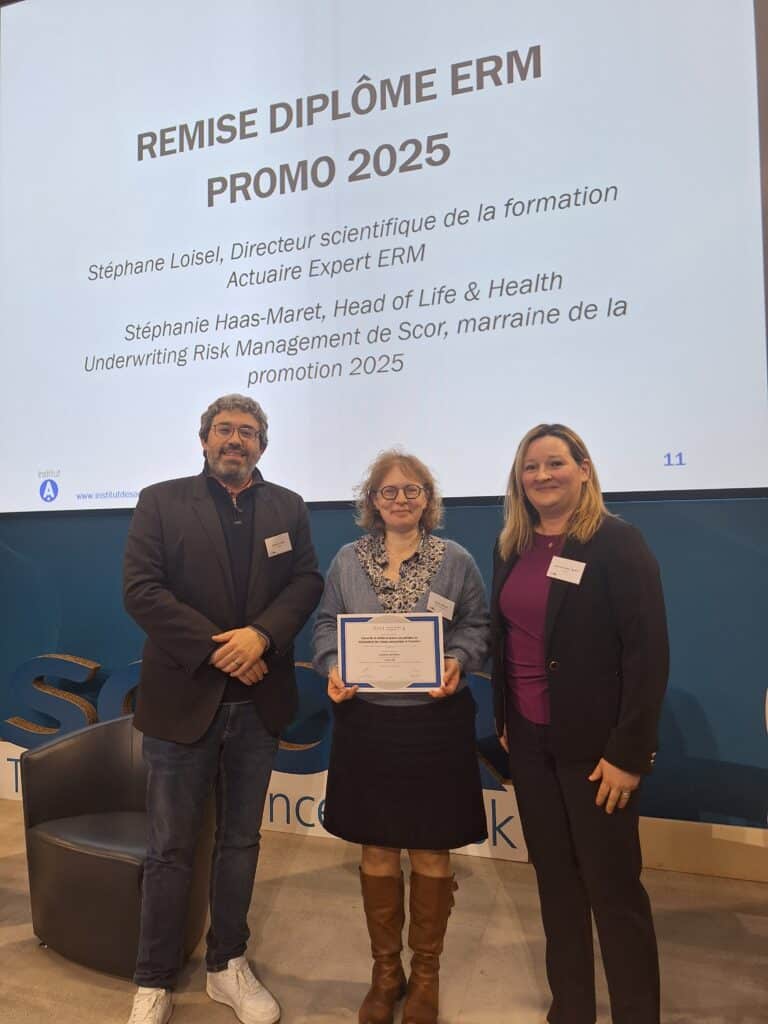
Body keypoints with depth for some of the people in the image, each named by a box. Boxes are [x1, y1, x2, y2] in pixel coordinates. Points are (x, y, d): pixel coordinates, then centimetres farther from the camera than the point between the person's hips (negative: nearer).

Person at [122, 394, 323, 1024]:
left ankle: (228, 966, 35)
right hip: (183, 699, -2)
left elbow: (307, 582, -1)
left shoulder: (288, 507, 8)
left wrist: (261, 635, -19)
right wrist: (217, 649, -16)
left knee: (241, 843, 16)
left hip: (258, 701, 3)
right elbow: (142, 589, -10)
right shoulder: (161, 501, -1)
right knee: (171, 850, 10)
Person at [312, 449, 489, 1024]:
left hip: (435, 723, -1)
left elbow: (478, 628, 2)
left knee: (431, 850, 10)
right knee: (376, 848, 13)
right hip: (366, 722, 2)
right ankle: (385, 970, 34)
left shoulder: (456, 560, 0)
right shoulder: (348, 561, 5)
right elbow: (327, 625, 7)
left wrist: (457, 664, -17)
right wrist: (332, 669, -12)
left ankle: (425, 973, 33)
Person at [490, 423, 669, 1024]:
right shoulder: (513, 550, 6)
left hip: (593, 744, -5)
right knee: (555, 878, 16)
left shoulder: (617, 542, -12)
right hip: (529, 740, 6)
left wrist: (629, 753, -17)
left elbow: (649, 652, -15)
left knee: (612, 887, 6)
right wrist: (504, 722, 11)